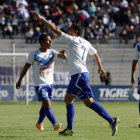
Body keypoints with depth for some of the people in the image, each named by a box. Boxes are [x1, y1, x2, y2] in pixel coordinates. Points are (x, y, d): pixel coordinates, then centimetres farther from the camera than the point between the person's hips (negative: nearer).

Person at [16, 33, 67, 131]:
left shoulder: (52, 52, 0)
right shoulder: (34, 55, -9)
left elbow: (63, 57, -14)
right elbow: (26, 67, 0)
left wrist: (63, 54, -39)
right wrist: (19, 80, 5)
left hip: (50, 83, 5)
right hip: (40, 84, -5)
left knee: (45, 105, 13)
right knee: (47, 103, -16)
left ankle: (39, 123, 32)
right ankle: (55, 124, -20)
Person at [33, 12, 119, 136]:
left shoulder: (73, 40, -7)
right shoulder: (85, 43, 16)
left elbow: (56, 30, -7)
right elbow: (95, 54, 29)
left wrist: (42, 19, 0)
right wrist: (100, 67, 46)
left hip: (79, 75, -10)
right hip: (77, 76, 10)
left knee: (89, 102, -13)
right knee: (68, 99, 13)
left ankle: (111, 120, -19)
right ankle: (69, 129, 13)